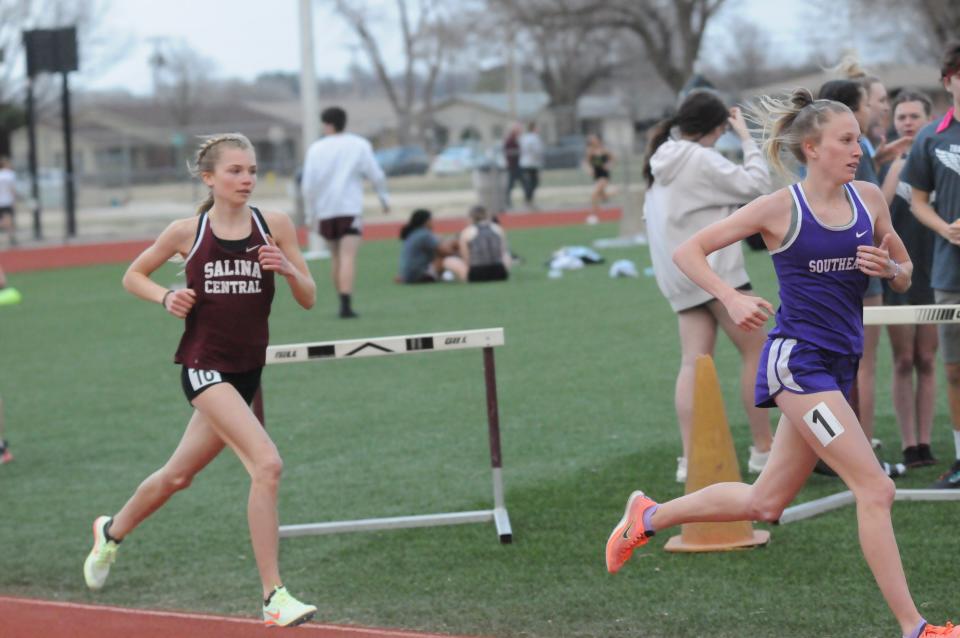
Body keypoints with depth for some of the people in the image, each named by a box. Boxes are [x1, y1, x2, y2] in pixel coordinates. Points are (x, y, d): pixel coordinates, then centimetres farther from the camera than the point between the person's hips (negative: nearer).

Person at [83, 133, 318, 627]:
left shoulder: (275, 226, 0)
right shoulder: (187, 233, -3)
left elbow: (308, 300, 2)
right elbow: (132, 276, 12)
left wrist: (288, 269, -18)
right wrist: (166, 298, -7)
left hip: (247, 370, 4)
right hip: (203, 364, -4)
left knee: (179, 475, 19)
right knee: (267, 464, -22)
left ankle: (112, 531, 48)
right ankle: (274, 596, -17)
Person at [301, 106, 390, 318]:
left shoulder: (316, 149, 3)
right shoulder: (359, 145, 3)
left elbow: (308, 184, -1)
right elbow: (376, 176, 1)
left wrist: (310, 212, 8)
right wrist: (384, 198, 16)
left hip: (325, 211, 2)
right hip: (350, 208, -2)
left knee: (336, 257, 17)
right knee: (348, 257, -11)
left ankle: (344, 302, 20)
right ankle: (346, 305, -24)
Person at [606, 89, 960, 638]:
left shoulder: (870, 198, 5)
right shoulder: (780, 209, -9)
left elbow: (906, 277, 16)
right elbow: (688, 251, -4)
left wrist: (888, 267, -7)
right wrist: (732, 298, -20)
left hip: (840, 363, 7)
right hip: (797, 360, -7)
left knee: (764, 503, 14)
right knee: (875, 489, -13)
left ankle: (649, 516, 33)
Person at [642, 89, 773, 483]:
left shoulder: (661, 160, 13)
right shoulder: (700, 159, -13)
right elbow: (756, 185, -12)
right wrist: (746, 137, -3)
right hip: (713, 269, -8)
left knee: (693, 362, 2)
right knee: (755, 350, 3)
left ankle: (690, 458, -7)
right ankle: (763, 449, 7)